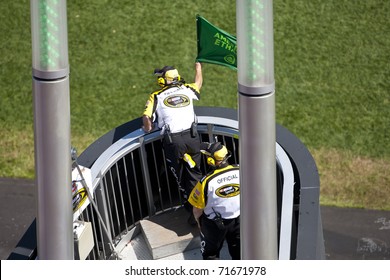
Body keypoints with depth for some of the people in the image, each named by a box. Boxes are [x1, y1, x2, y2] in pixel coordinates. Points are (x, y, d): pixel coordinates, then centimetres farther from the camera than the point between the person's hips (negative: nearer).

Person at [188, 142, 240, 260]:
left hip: (214, 224, -3)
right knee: (238, 250, 23)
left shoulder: (206, 182, -29)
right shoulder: (240, 171, -20)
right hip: (238, 220, 3)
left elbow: (197, 209, -15)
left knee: (210, 254, 20)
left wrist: (199, 222, 5)